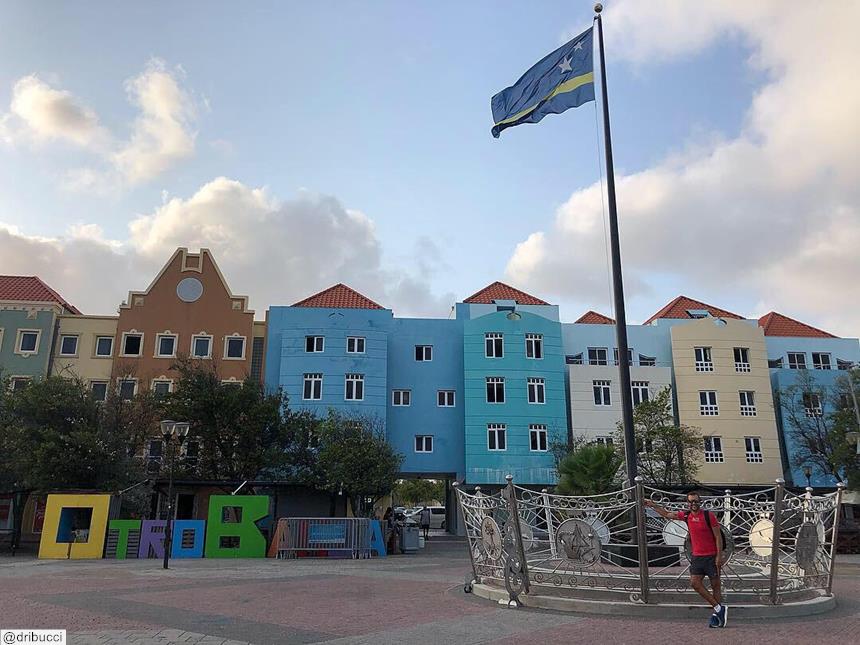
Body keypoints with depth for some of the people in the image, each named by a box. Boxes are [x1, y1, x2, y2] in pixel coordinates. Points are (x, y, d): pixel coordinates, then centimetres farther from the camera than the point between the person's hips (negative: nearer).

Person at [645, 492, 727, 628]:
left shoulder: (709, 515, -10)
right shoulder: (686, 515, 4)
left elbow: (718, 536, -9)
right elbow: (667, 514, 19)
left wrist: (719, 556, -13)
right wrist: (653, 506, 16)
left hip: (711, 556, -5)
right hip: (697, 556, 5)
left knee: (715, 585, 2)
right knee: (695, 582, -4)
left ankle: (717, 614, 12)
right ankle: (719, 608, 6)